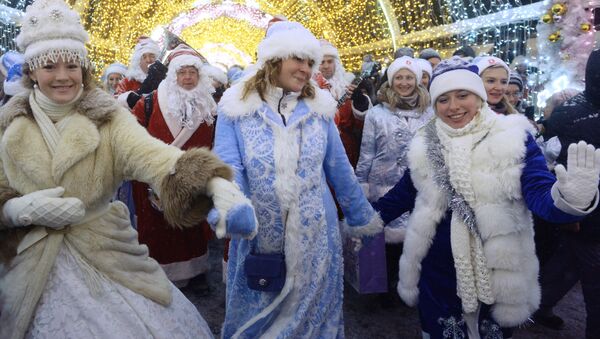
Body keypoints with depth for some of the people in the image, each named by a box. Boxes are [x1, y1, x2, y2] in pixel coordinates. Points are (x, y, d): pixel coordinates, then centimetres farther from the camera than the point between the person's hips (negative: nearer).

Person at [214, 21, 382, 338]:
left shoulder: (319, 107, 1)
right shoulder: (236, 107, -6)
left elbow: (340, 170, 8)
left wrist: (363, 218, 14)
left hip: (315, 236, 2)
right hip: (258, 238, -1)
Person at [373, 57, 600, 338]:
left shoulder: (513, 138, -9)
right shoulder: (426, 144, 0)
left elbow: (539, 194, -18)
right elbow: (403, 193, 9)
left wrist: (571, 197, -40)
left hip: (497, 273, -1)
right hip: (437, 273, 2)